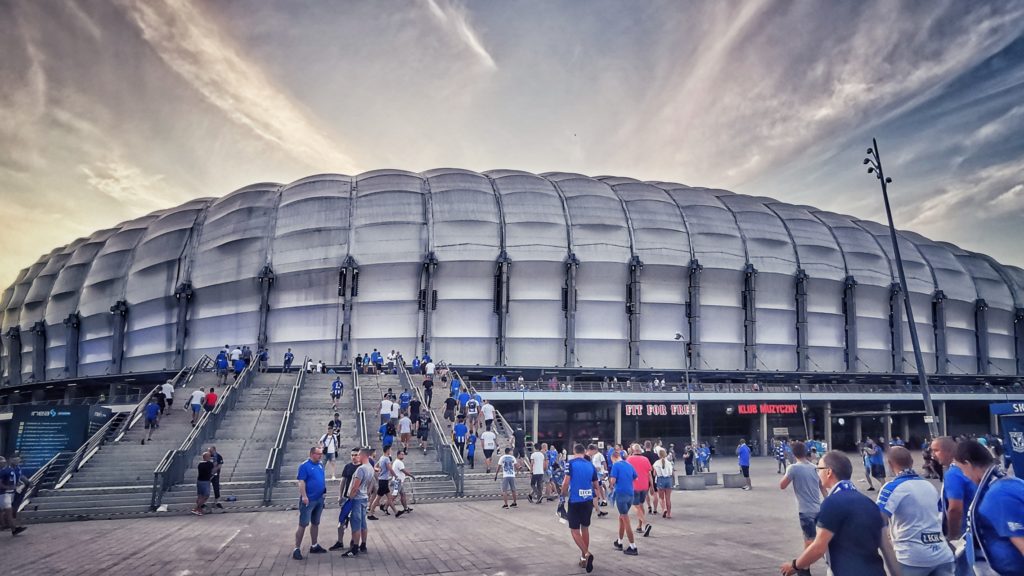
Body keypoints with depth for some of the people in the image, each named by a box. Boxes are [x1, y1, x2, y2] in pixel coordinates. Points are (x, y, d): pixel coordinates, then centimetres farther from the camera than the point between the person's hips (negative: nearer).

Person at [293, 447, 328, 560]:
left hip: (319, 499, 7)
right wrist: (304, 496, -23)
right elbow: (301, 482, -17)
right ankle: (297, 549, 0)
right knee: (303, 524, -5)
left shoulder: (320, 465, 10)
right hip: (308, 500, -7)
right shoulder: (305, 466, -13)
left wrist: (324, 488, 8)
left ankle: (314, 546, 26)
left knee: (315, 523, 15)